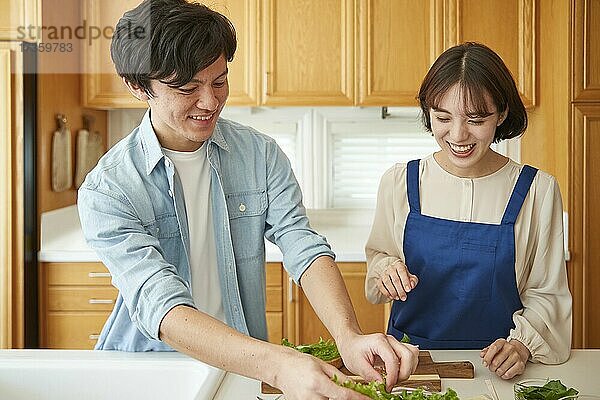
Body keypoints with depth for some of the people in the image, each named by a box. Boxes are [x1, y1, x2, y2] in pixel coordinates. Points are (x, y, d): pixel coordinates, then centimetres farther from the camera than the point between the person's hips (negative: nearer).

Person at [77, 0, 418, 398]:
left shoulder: (261, 155, 0)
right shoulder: (105, 190, -12)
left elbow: (303, 247, -10)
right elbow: (161, 309, -22)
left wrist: (349, 336, -29)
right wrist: (278, 365, -36)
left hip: (247, 365, 3)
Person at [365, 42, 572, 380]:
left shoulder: (537, 190, -3)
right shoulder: (400, 181, 1)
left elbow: (547, 293, 1)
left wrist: (521, 344, -16)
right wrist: (387, 271, -9)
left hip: (495, 366, -1)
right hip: (411, 359, 1)